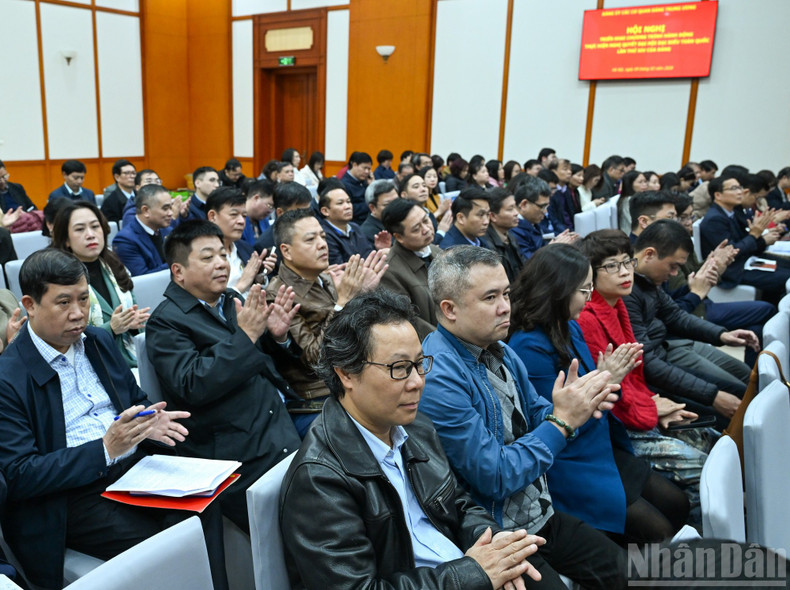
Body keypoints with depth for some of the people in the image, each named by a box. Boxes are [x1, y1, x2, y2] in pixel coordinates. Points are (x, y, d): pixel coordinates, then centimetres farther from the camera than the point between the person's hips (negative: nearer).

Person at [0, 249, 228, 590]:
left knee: (203, 509, -22)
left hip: (134, 466, 5)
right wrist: (104, 450, -21)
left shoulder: (99, 341, 11)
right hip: (72, 497, -5)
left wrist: (151, 422, -4)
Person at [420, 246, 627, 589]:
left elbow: (536, 416, 10)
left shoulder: (499, 350, 3)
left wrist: (578, 404, -13)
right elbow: (494, 477, -24)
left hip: (541, 514, 8)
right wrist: (562, 422, -19)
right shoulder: (438, 377, -26)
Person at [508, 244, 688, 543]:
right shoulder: (530, 347, -24)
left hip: (603, 450, 9)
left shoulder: (571, 328, 4)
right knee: (658, 531, -7)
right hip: (570, 468, -9)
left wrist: (614, 374, -6)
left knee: (677, 505, 12)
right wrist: (603, 382, -21)